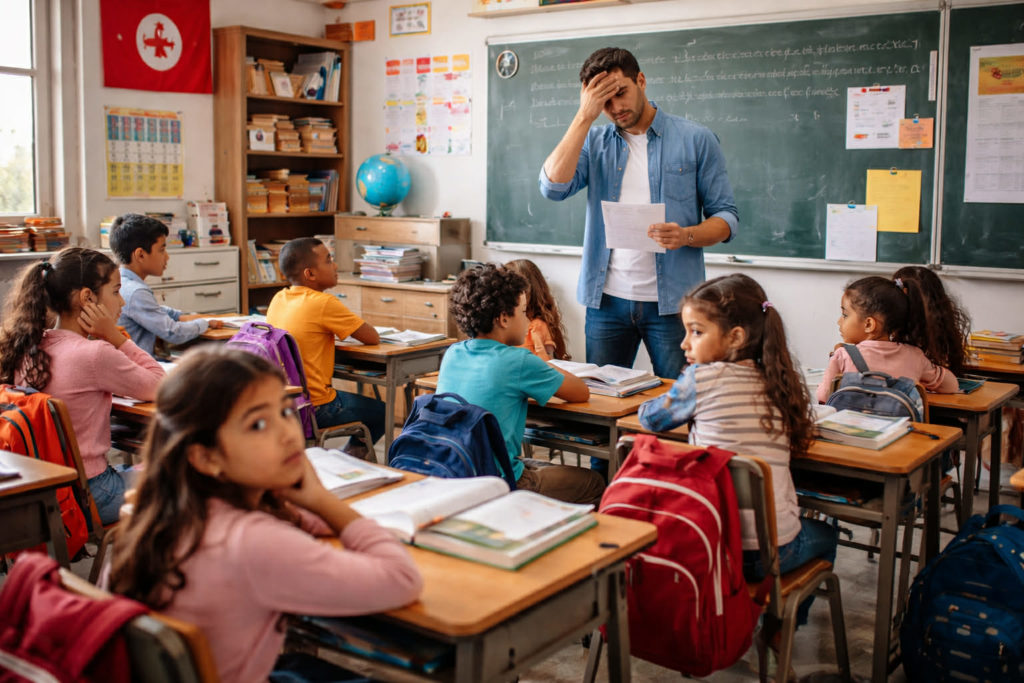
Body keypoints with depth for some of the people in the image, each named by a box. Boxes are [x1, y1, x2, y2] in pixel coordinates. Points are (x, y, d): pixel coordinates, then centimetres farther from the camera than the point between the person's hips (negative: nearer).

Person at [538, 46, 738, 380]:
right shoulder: (594, 142, 10)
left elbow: (725, 216, 3)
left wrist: (686, 236, -18)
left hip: (672, 302, -2)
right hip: (607, 301, 2)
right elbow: (553, 186, -8)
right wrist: (585, 116, -9)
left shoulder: (696, 139, 2)